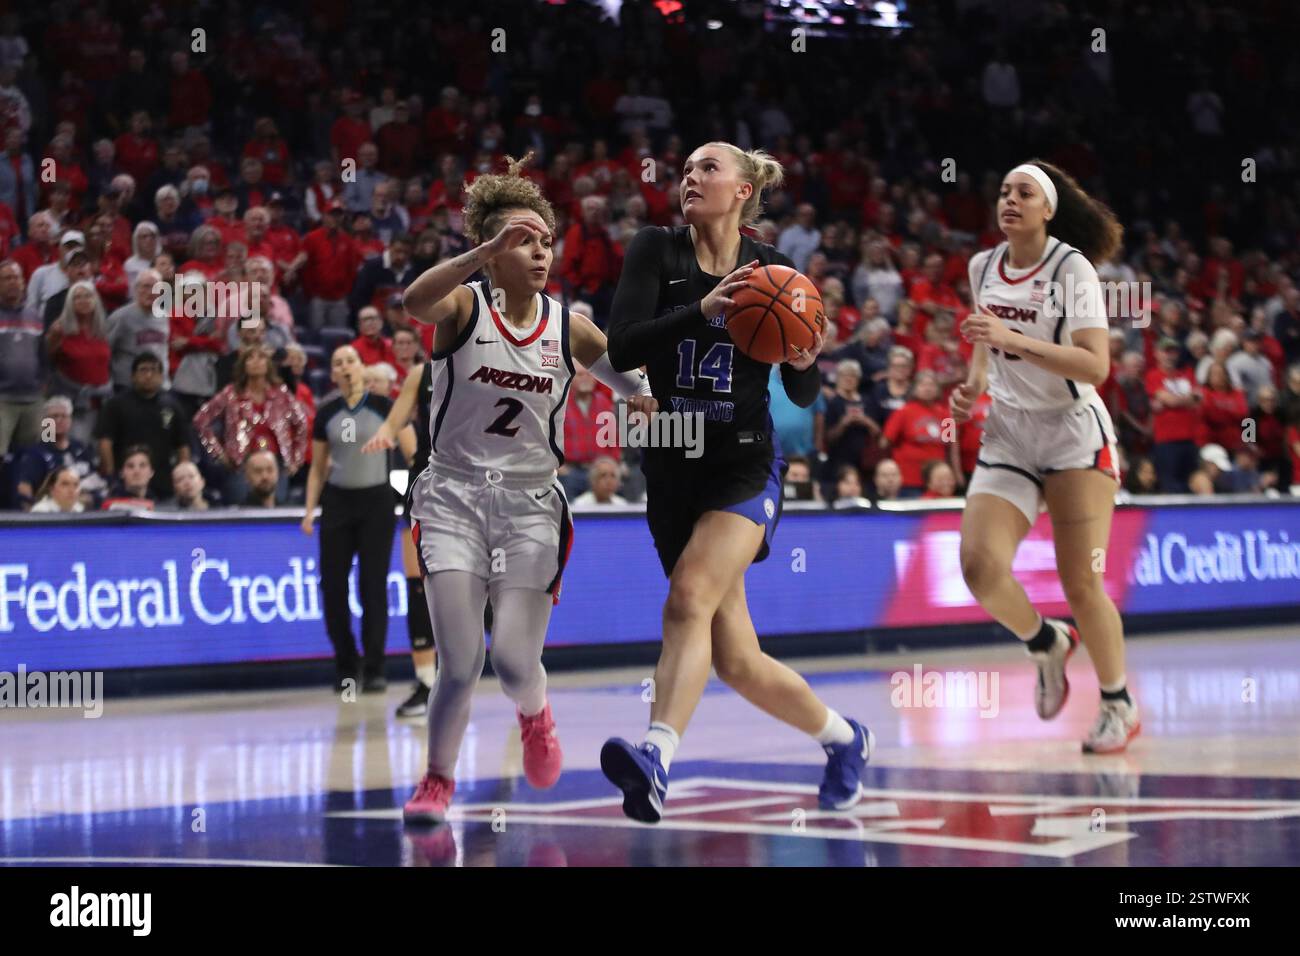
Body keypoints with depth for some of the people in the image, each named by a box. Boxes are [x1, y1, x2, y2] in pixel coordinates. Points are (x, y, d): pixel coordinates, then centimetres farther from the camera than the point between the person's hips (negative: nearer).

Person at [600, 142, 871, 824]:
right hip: (673, 468, 3)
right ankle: (842, 737, 31)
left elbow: (802, 396, 9)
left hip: (745, 466, -3)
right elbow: (621, 349, -14)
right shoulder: (656, 250, 1)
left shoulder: (771, 268, 1)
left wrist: (805, 362, -13)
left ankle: (656, 757, -44)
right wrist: (702, 311, -26)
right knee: (736, 661, 7)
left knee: (689, 598, -30)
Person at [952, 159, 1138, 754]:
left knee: (1080, 581, -6)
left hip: (1074, 434, -5)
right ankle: (1046, 645, 15)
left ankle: (1120, 705, 15)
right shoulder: (982, 267, 5)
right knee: (979, 564, -16)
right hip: (1008, 435, 5)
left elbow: (1095, 365, -22)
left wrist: (1014, 340, -30)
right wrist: (974, 384, 5)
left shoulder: (1071, 268, -12)